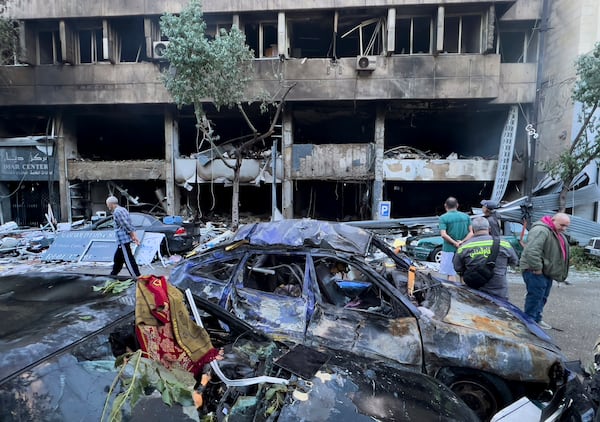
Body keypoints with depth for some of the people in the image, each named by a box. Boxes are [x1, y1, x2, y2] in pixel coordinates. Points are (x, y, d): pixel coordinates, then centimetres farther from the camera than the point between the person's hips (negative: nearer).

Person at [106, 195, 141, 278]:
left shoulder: (117, 212, -14)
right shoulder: (122, 209, 17)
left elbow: (126, 225, -20)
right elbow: (129, 224, 13)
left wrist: (133, 236, -17)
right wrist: (134, 236, 9)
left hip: (123, 240, -10)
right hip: (123, 240, 10)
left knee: (129, 260, -7)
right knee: (117, 258, 22)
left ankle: (137, 277, -5)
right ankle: (113, 275, 35)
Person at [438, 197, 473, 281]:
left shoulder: (443, 217, -6)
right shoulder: (466, 216, 7)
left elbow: (443, 235, -17)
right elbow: (471, 233, -1)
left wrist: (455, 243, -14)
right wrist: (463, 242, -12)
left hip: (449, 250, -4)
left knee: (450, 275, 0)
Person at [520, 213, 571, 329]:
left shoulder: (557, 233, 14)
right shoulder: (541, 230, -22)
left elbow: (560, 251, 27)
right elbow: (532, 251, -32)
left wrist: (559, 272, 21)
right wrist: (537, 268, -27)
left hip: (547, 271, 11)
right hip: (535, 271, -11)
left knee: (542, 297, 17)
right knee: (535, 296, -7)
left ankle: (537, 319, 29)